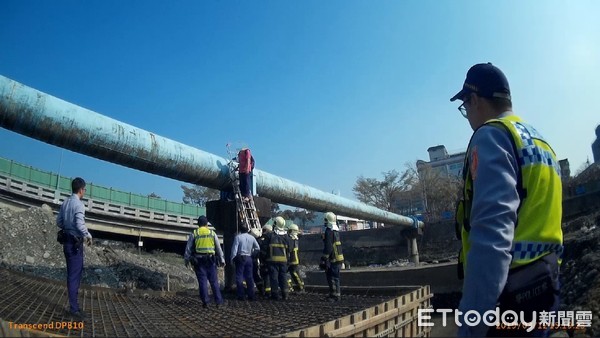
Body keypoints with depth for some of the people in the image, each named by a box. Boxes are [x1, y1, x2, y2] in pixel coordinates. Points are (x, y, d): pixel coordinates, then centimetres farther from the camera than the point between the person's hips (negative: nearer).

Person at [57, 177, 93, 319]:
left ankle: (74, 305, 23)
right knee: (75, 275, -3)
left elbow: (59, 222, 13)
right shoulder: (79, 204, -17)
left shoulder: (65, 203, 10)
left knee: (72, 274, 15)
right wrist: (88, 236, -10)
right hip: (75, 243, -9)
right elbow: (80, 225, -23)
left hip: (67, 241, 9)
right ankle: (74, 308, 3)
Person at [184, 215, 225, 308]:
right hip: (210, 260, 1)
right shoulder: (212, 233, 5)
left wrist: (186, 260, 13)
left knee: (202, 281, 4)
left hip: (199, 261, -1)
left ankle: (205, 302, 4)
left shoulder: (194, 234, 2)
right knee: (214, 281, 7)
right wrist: (222, 260, 13)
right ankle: (218, 301, 7)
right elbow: (218, 248, 7)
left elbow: (188, 248, 3)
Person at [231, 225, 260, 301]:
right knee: (249, 277, 9)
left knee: (239, 277, 2)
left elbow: (234, 248, -10)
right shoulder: (252, 237, 5)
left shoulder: (238, 237, -7)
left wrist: (232, 258, -3)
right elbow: (257, 248, 4)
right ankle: (251, 296, 11)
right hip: (249, 258, 4)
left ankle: (241, 296, 1)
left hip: (240, 258, -4)